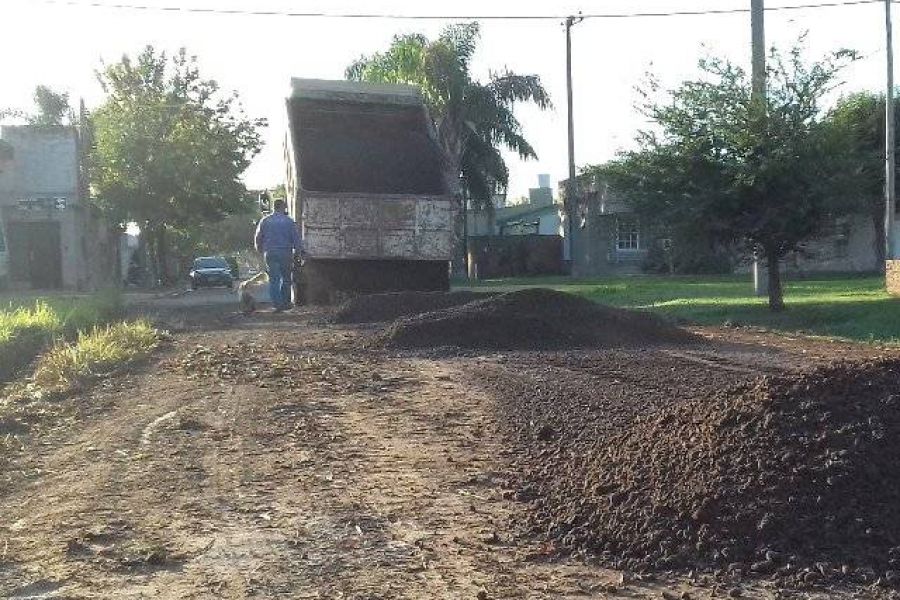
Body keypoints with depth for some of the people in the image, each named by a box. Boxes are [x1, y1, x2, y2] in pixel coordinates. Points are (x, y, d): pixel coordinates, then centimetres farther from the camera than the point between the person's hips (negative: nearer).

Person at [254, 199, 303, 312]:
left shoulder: (265, 221, 5)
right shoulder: (289, 221, -2)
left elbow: (258, 238, 9)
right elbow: (296, 238, -2)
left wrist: (261, 250, 24)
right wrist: (299, 251, 6)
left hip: (270, 253, 2)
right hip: (285, 253, -2)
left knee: (274, 279, 2)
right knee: (286, 278, 11)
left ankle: (276, 304, -4)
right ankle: (285, 303, 13)